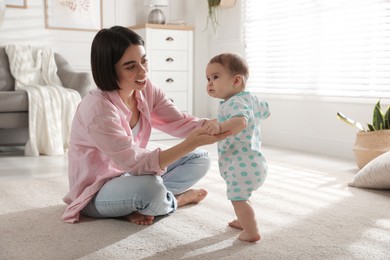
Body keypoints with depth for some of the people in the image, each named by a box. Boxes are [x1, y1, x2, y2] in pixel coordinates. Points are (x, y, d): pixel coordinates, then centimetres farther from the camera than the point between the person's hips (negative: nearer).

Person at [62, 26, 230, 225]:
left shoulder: (145, 89, -7)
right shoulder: (97, 108, -30)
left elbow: (180, 122, -12)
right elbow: (135, 163, -32)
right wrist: (192, 143, -40)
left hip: (129, 172, 8)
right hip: (96, 192, -8)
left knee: (200, 159, 2)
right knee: (150, 188, -39)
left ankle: (140, 204, -8)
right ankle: (175, 199, -2)